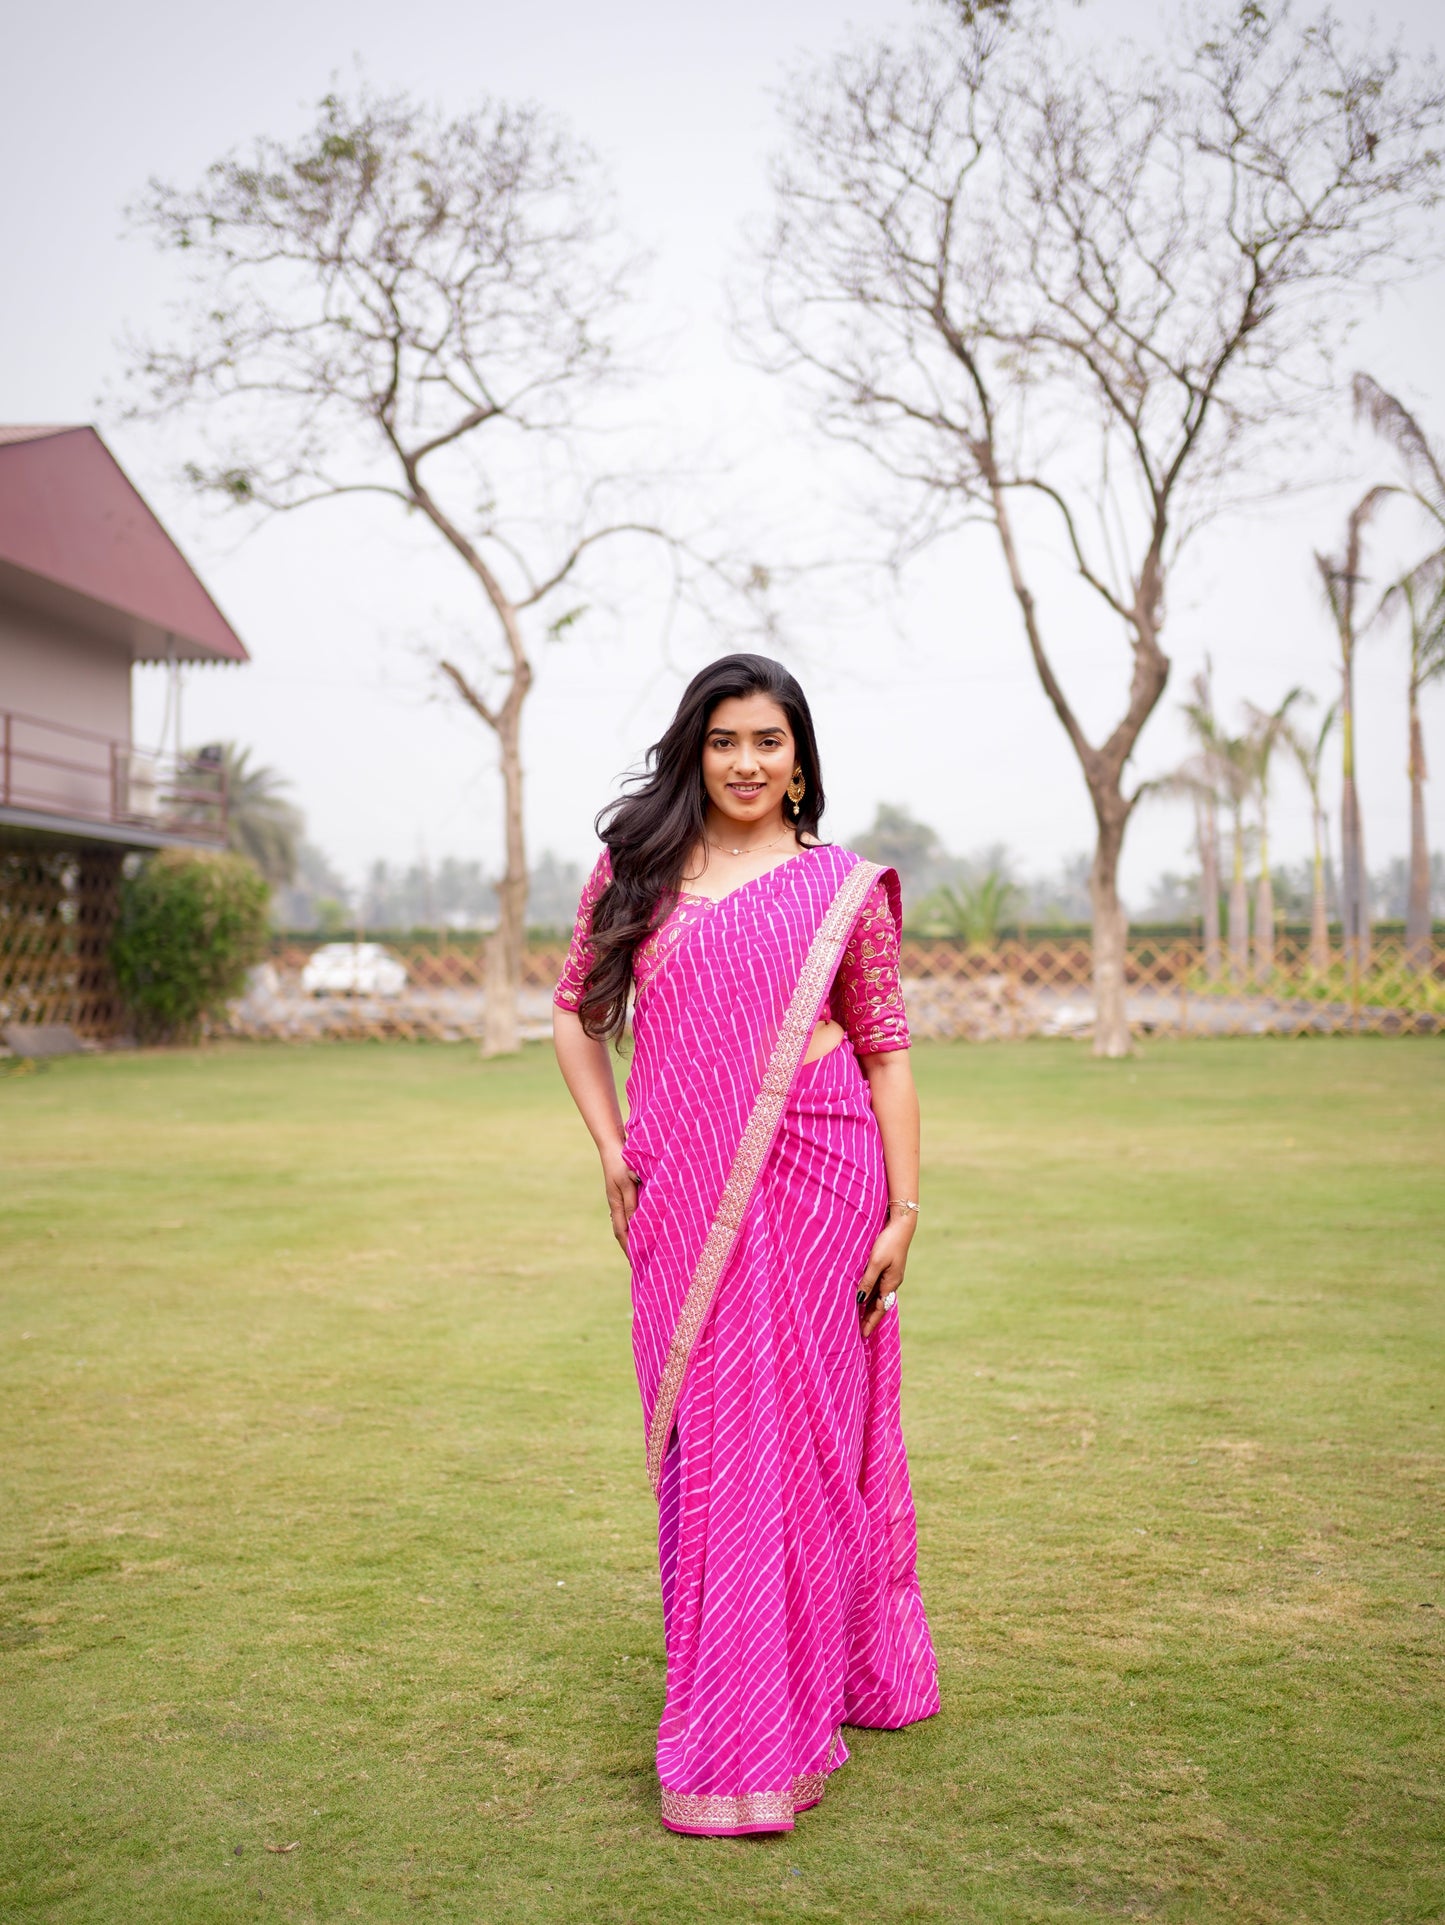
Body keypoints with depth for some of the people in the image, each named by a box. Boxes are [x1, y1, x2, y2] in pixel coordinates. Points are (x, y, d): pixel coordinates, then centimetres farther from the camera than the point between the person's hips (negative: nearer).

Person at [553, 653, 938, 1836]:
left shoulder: (841, 886, 3)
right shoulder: (637, 871, 9)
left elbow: (886, 1051, 3)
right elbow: (580, 1015, 16)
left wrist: (904, 1211, -2)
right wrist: (614, 1150, 5)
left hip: (814, 1180, -2)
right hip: (683, 1195, 2)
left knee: (797, 1428, 2)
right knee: (700, 1436, 9)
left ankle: (770, 1733, 15)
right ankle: (729, 1705, 26)